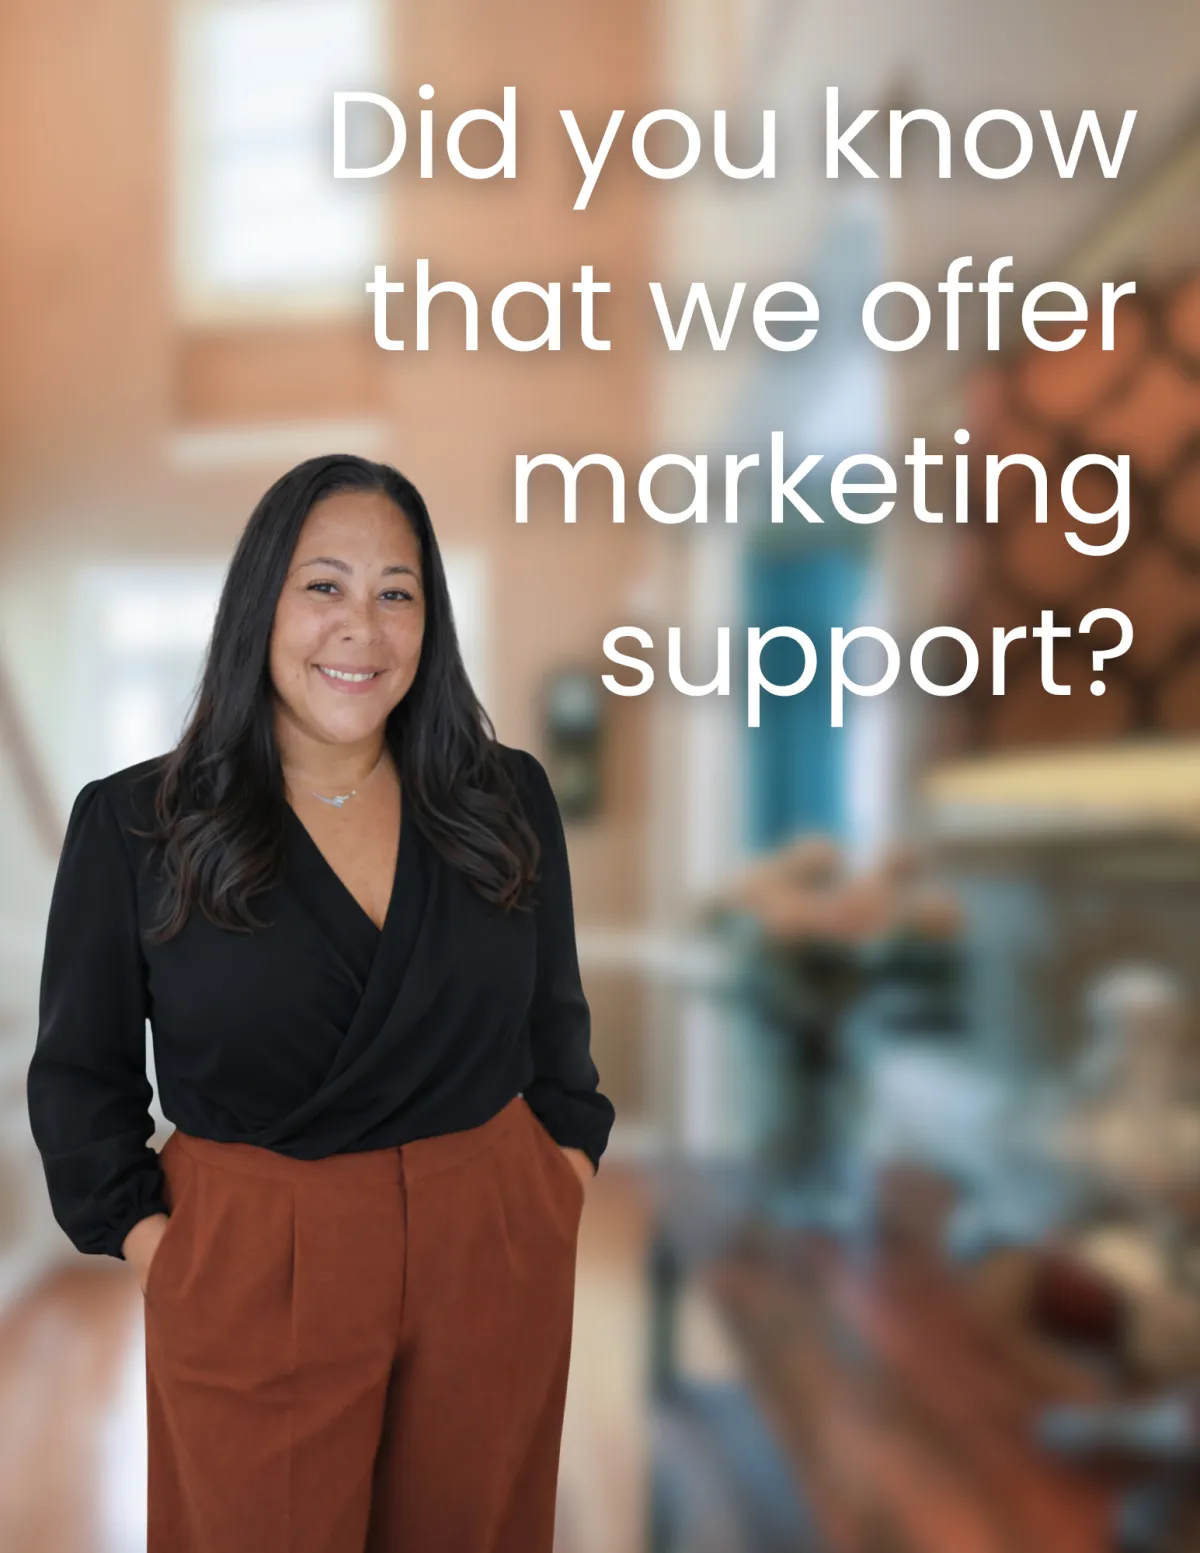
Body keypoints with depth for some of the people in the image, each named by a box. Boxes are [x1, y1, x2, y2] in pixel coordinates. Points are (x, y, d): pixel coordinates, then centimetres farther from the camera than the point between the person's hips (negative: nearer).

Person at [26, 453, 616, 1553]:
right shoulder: (134, 825, -6)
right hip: (245, 1271, -2)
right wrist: (141, 1234, -7)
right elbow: (78, 1073, 2)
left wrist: (571, 1152, 5)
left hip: (498, 1257, 3)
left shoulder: (508, 800, 1)